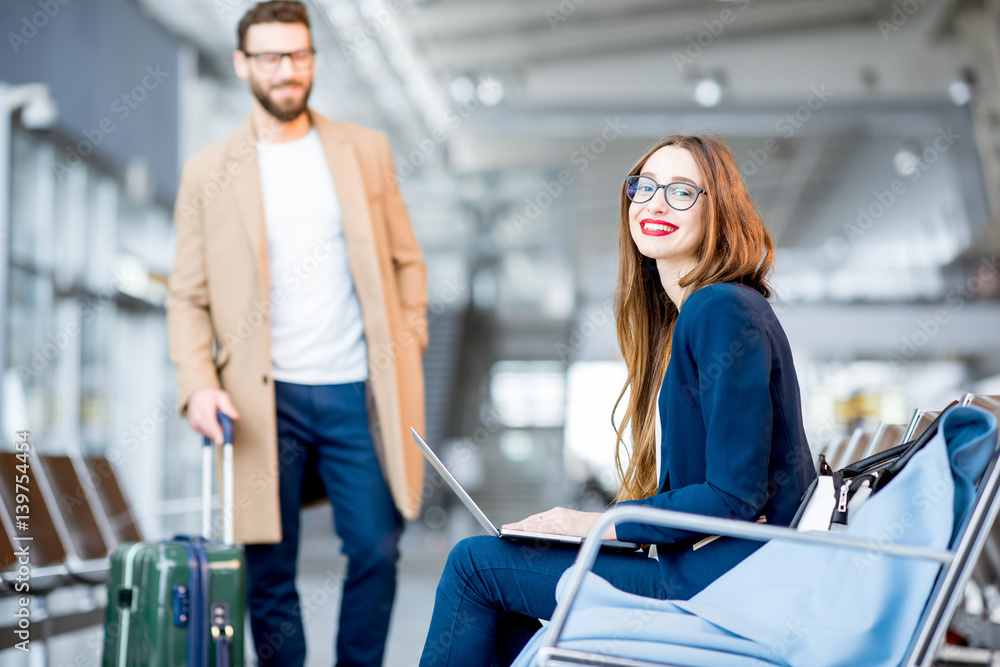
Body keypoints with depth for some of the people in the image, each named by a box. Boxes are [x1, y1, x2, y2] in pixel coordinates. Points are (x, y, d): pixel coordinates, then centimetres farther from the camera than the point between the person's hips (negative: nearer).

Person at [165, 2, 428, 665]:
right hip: (266, 399, -1)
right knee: (269, 570, 3)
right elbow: (188, 296, 4)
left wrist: (408, 348, 4)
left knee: (376, 552, 2)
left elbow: (406, 259, 14)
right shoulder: (208, 172, 5)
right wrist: (199, 383, -10)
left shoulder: (366, 151, 9)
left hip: (357, 390, 1)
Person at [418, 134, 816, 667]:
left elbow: (734, 497, -21)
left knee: (474, 562, -2)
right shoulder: (684, 315, 15)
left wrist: (600, 525, -13)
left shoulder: (723, 312, -17)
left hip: (720, 583, -9)